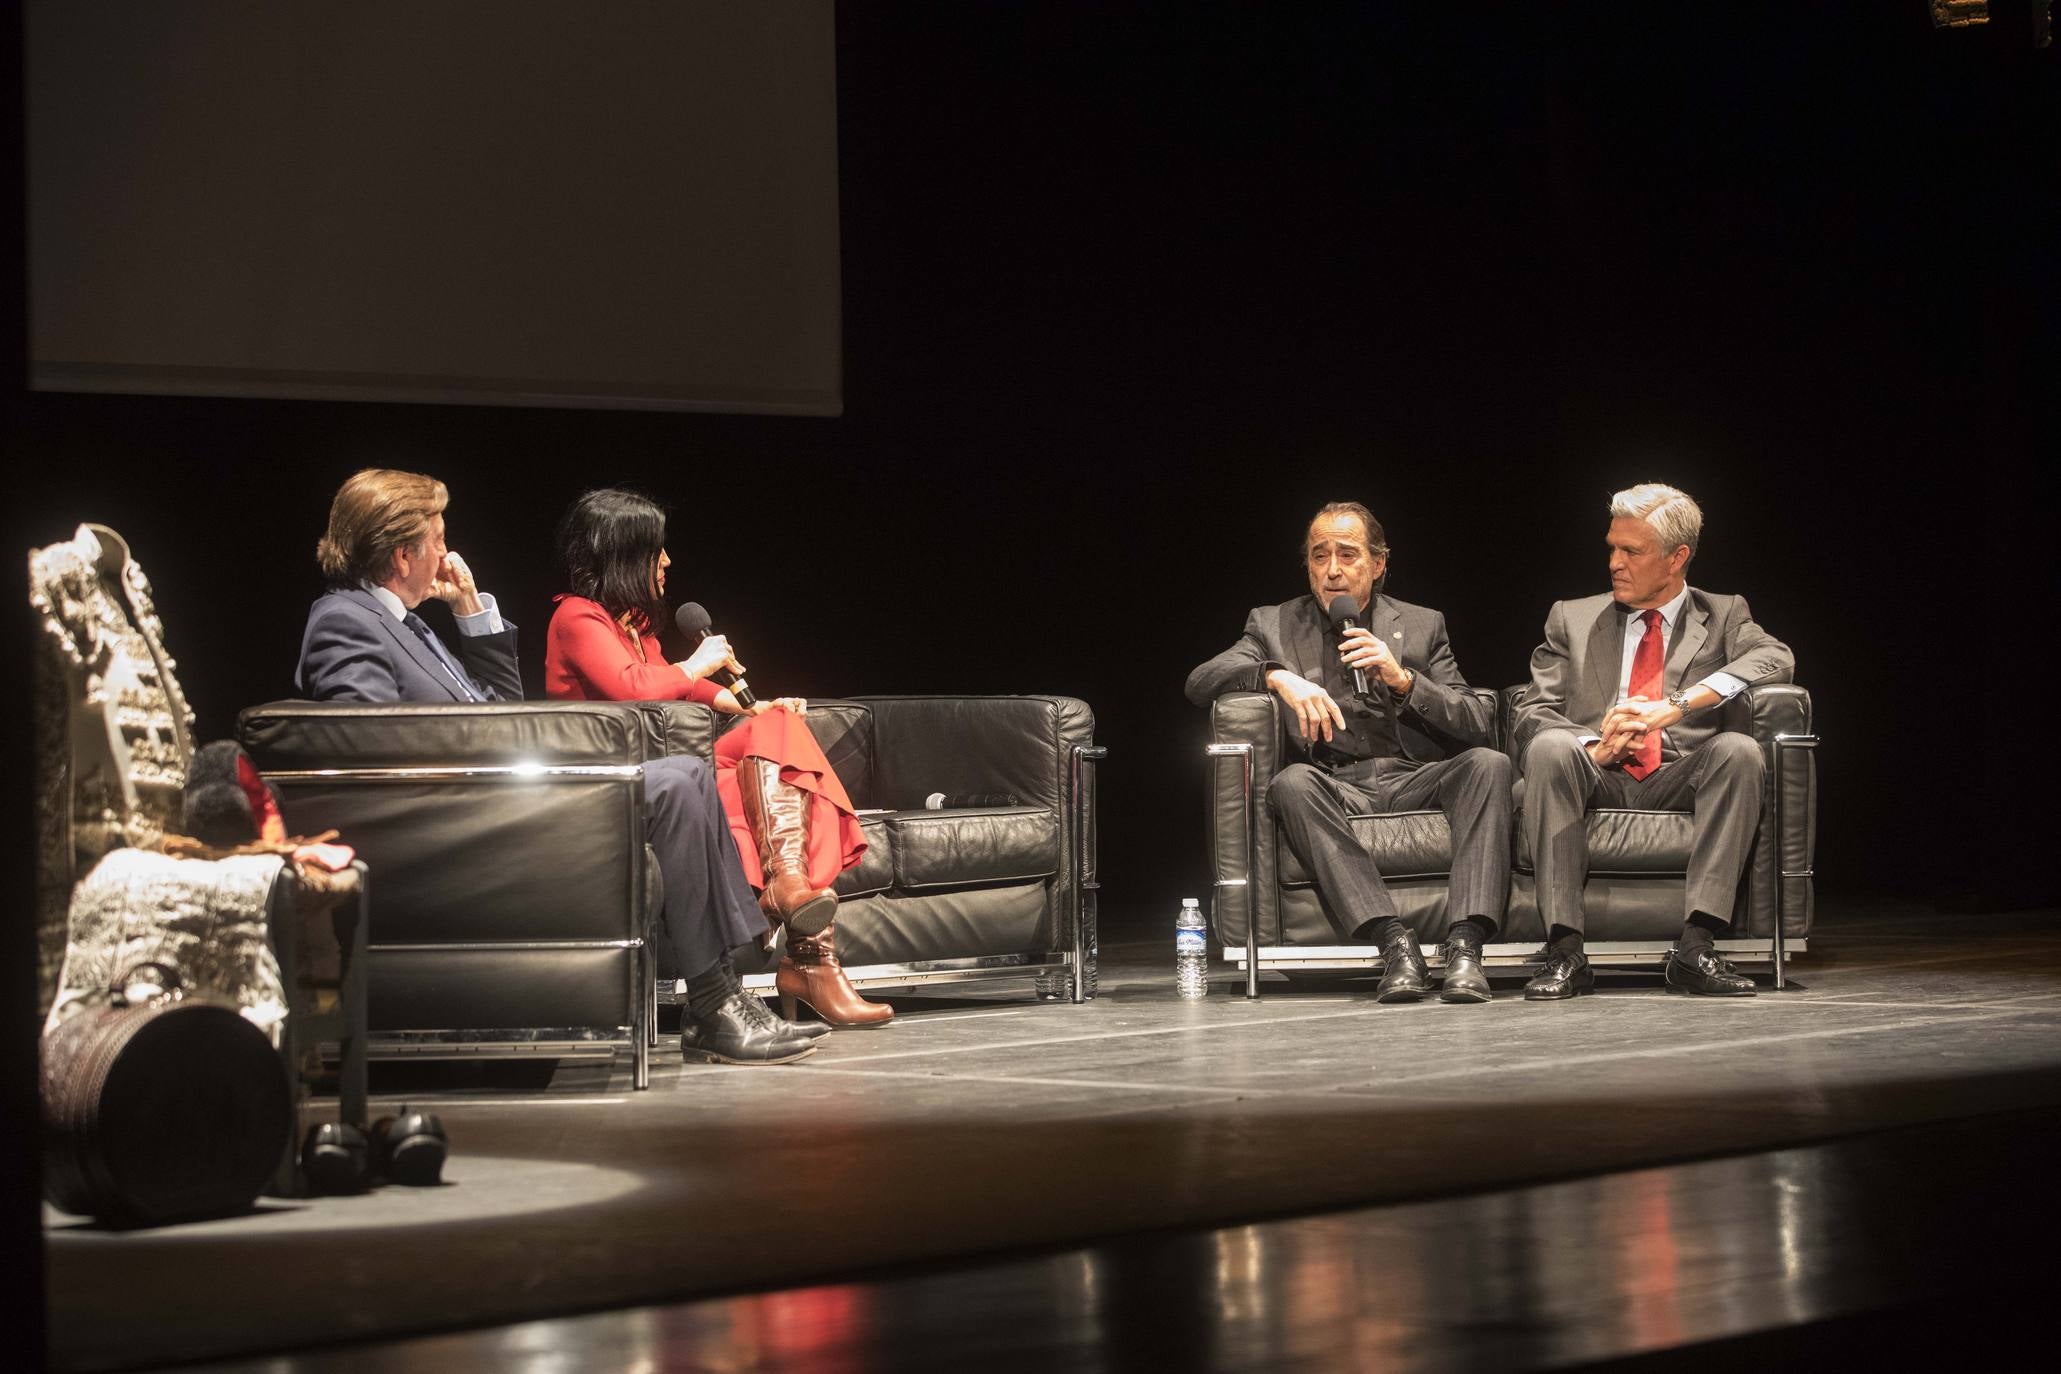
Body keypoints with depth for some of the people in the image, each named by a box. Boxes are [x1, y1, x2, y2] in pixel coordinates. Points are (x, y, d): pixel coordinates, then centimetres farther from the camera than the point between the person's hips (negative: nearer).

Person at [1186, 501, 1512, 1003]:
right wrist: (1278, 676, -17)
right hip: (1335, 788, -1)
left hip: (1415, 780, 1)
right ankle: (1394, 942, -44)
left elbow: (1479, 725, 7)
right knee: (1291, 783, -35)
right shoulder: (1274, 626, 17)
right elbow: (1199, 682, 0)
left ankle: (1465, 943, -40)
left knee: (1488, 763, -28)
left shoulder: (1422, 626, 18)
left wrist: (1403, 679, -9)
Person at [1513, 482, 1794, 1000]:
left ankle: (1696, 947, -35)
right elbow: (1529, 718, 8)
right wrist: (1593, 748, -15)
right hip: (1596, 779, 0)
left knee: (1738, 750, -31)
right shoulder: (1572, 619, 18)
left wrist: (1678, 704, -21)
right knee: (1550, 747, -32)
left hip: (1677, 781, 0)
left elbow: (1775, 658, -8)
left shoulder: (1723, 615, 15)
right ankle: (1564, 953, -35)